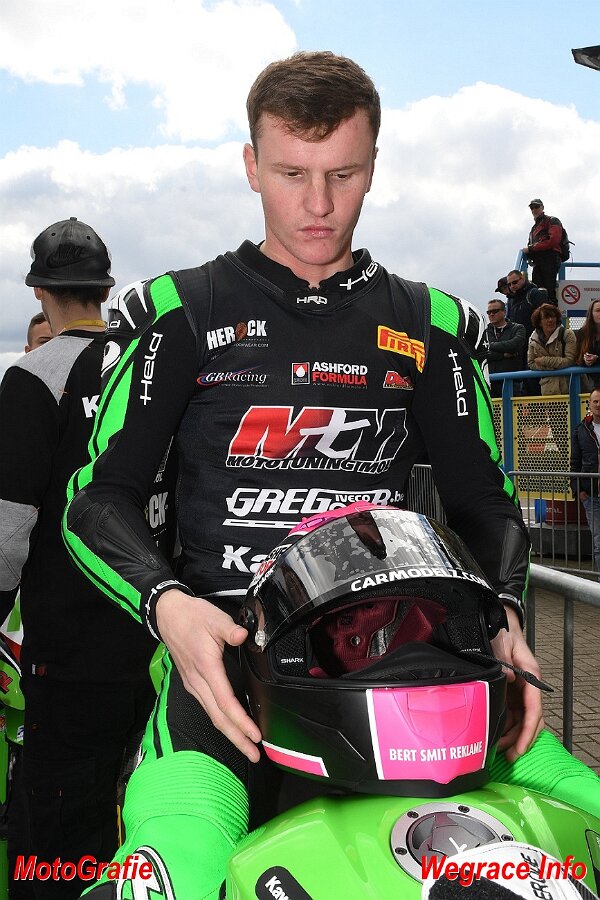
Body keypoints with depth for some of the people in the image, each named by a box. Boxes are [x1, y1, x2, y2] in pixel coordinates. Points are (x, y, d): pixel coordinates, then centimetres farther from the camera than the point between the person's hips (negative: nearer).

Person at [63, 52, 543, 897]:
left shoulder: (431, 325, 15)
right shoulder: (181, 311, 8)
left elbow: (483, 495, 17)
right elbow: (100, 491, 5)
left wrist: (504, 609, -4)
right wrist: (165, 601, -15)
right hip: (228, 642, -2)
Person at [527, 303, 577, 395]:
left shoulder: (567, 334, -5)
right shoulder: (533, 339, 6)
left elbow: (570, 360, -13)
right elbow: (531, 364, 4)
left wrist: (544, 361, -10)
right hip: (548, 386, 3)